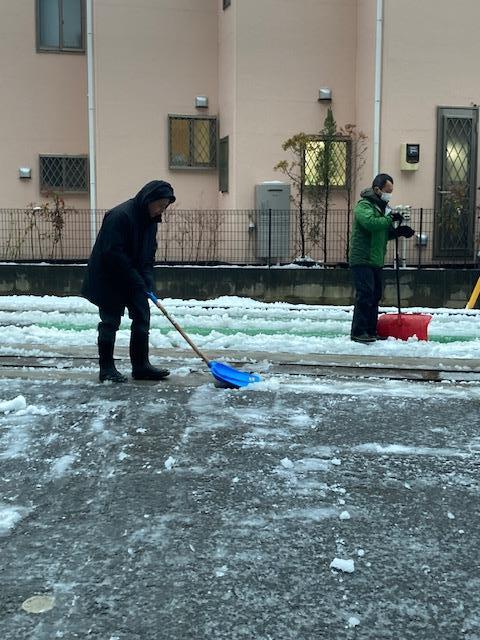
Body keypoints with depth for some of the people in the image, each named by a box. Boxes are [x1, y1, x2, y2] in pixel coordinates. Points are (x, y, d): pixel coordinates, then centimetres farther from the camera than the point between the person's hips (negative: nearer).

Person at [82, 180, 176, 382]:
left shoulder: (150, 221, 5)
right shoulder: (120, 216, -23)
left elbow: (148, 254, 10)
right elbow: (113, 253, -27)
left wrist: (147, 281, -5)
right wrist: (136, 280, -24)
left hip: (133, 280, 8)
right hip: (108, 280, -8)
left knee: (142, 318, 5)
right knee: (110, 322, 0)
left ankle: (141, 366, 13)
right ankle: (106, 369, 11)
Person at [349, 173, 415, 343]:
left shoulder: (381, 207, 19)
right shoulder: (364, 205, -11)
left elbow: (384, 234, 21)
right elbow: (371, 223, -30)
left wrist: (398, 231, 4)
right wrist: (390, 218, -21)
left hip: (376, 260, 9)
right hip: (362, 259, -9)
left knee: (375, 295, 11)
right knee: (365, 295, -12)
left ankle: (371, 331, 18)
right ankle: (358, 332, -8)